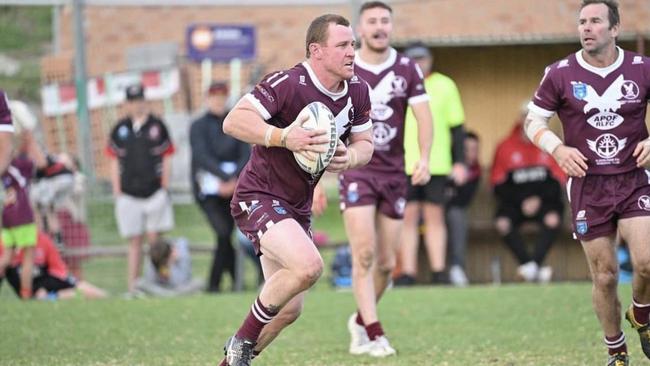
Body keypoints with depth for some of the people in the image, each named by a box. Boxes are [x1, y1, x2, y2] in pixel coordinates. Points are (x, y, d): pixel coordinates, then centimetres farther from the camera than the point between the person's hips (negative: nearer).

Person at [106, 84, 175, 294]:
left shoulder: (157, 126, 4)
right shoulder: (120, 129, 8)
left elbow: (166, 158, 5)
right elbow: (114, 162, 10)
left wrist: (164, 188, -1)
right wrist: (117, 191, 3)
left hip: (154, 191, -1)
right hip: (128, 194, 1)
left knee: (155, 239, -4)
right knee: (134, 243, 3)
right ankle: (132, 288, 3)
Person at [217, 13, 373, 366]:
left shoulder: (358, 91, 1)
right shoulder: (287, 83, -22)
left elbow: (364, 143, 12)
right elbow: (234, 121, -29)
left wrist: (348, 157, -11)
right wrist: (282, 137, -42)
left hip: (297, 206, 8)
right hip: (258, 198, -8)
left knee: (289, 310, 10)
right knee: (308, 265, -31)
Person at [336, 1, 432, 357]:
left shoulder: (407, 69, 3)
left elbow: (423, 115, -1)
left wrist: (424, 158, -18)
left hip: (394, 173, 3)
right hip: (356, 171, -3)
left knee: (386, 263, 6)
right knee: (364, 254, -15)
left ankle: (360, 320, 29)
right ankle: (373, 335, -12)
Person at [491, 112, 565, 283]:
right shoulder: (505, 147, 2)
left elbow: (558, 181, 3)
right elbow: (498, 185, 1)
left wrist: (539, 199, -12)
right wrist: (521, 201, -11)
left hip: (544, 201, 0)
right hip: (514, 202, 0)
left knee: (553, 219, -32)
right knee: (502, 222, -29)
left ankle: (533, 264, -32)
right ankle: (531, 268, -32)